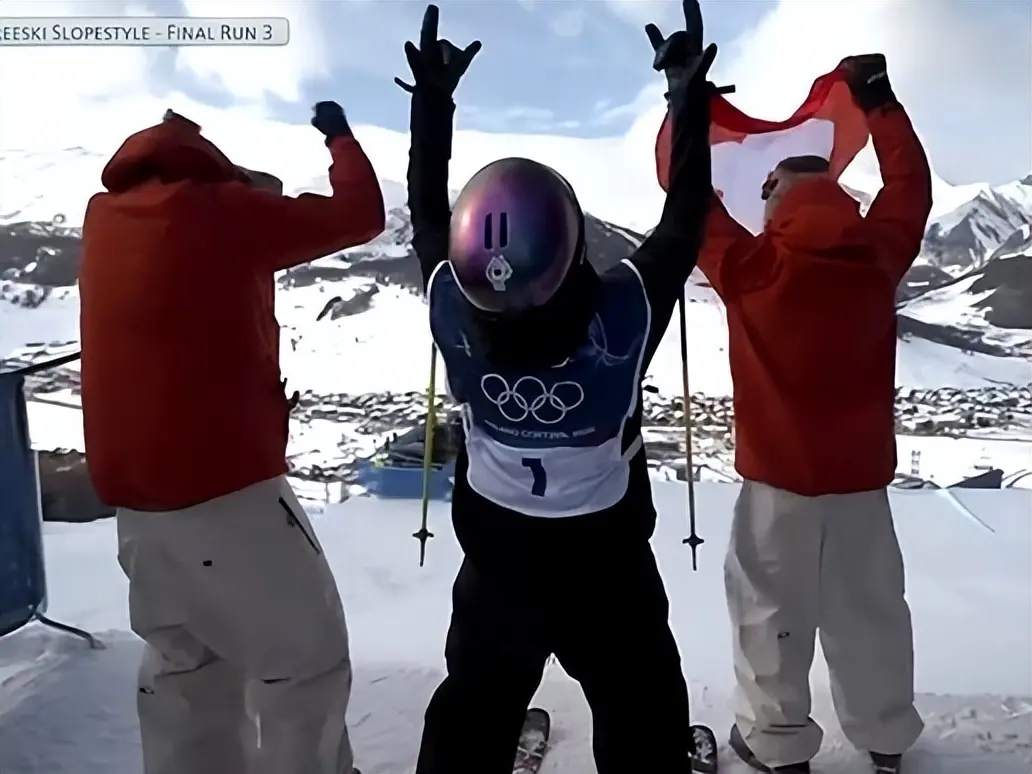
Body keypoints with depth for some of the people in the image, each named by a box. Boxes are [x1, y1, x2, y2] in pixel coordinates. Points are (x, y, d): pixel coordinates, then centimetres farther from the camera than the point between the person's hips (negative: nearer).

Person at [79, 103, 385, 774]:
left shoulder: (106, 217, 9)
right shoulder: (218, 210, -9)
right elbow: (360, 214, -5)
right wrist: (340, 136, 10)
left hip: (134, 484, 8)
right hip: (222, 480, -8)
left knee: (184, 657, 22)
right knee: (307, 655, 7)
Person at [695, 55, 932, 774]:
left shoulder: (753, 269, -17)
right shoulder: (878, 260, -7)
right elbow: (911, 186, 10)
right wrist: (880, 100, 20)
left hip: (780, 476, -4)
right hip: (863, 473, 4)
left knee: (773, 608, 12)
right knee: (871, 605, 20)